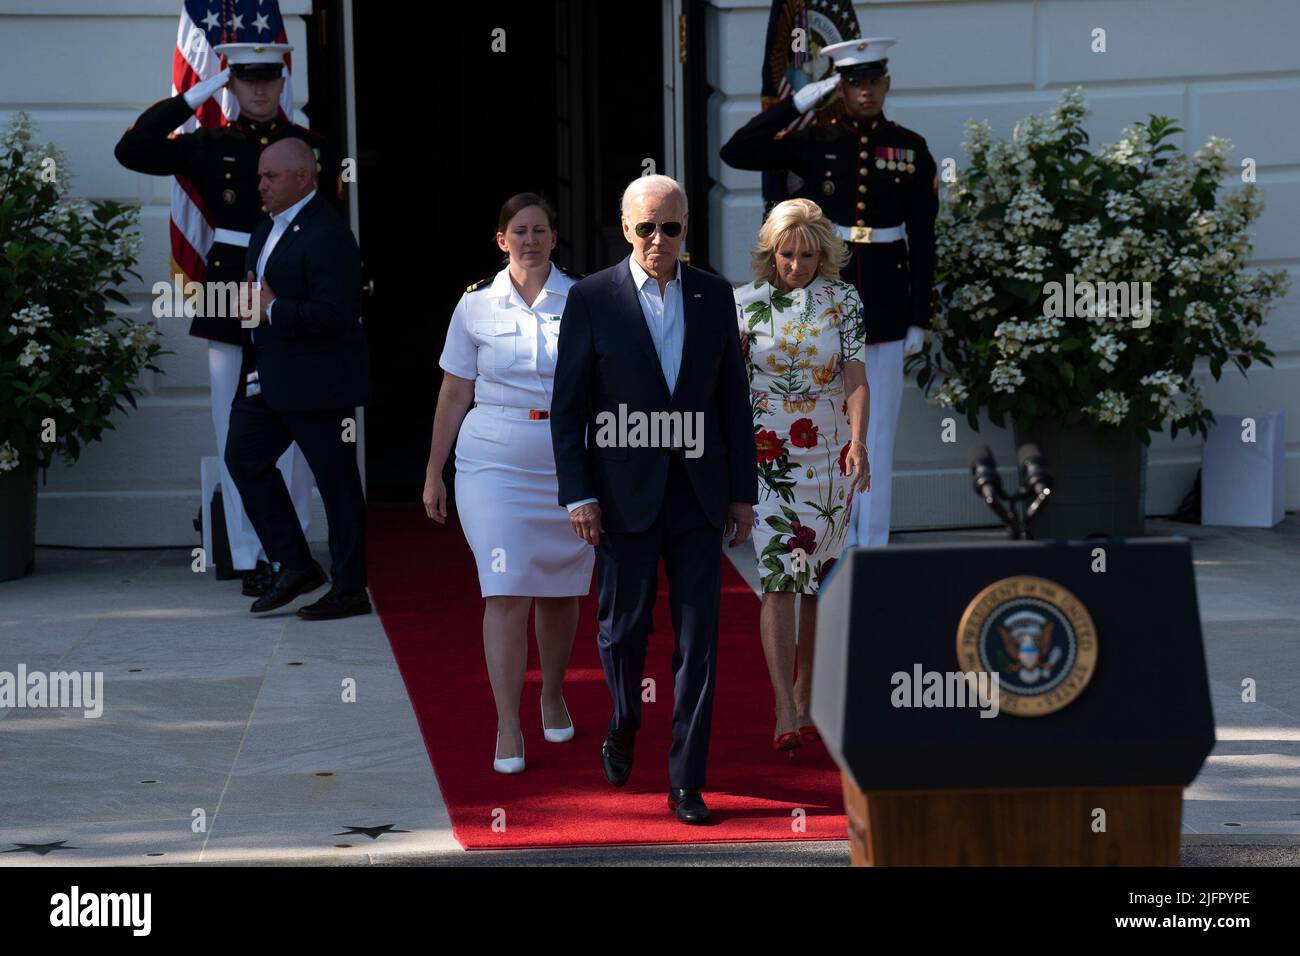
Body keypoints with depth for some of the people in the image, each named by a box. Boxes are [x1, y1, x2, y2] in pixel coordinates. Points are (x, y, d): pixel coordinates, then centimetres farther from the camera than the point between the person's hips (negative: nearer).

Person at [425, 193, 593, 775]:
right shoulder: (476, 305, 3)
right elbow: (454, 393, 7)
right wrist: (434, 473, 7)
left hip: (569, 465, 1)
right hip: (494, 465, -1)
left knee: (560, 590, 12)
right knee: (506, 593, -10)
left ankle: (553, 697, 35)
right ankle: (508, 729, -6)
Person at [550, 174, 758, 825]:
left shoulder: (714, 296, 5)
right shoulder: (592, 299, -3)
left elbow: (734, 398, 8)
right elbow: (567, 406, -3)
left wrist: (743, 492, 5)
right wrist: (578, 494, -9)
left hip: (699, 492, 2)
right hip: (624, 495, -2)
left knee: (699, 640, -1)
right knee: (624, 628, 9)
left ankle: (686, 782, 6)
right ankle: (624, 727, 39)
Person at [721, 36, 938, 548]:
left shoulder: (911, 149, 3)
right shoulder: (814, 142, 1)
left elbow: (923, 240, 3)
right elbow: (735, 152, -9)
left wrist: (919, 317, -1)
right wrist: (797, 101, -13)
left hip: (884, 301, 0)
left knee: (878, 427, 4)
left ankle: (873, 546, 11)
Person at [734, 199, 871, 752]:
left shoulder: (843, 300, 2)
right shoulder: (748, 302, 0)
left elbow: (855, 377, -3)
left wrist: (858, 442, -16)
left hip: (829, 456, 2)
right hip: (767, 456, -2)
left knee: (821, 581, 8)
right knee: (779, 575, -12)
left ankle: (805, 700, 22)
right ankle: (785, 716, -16)